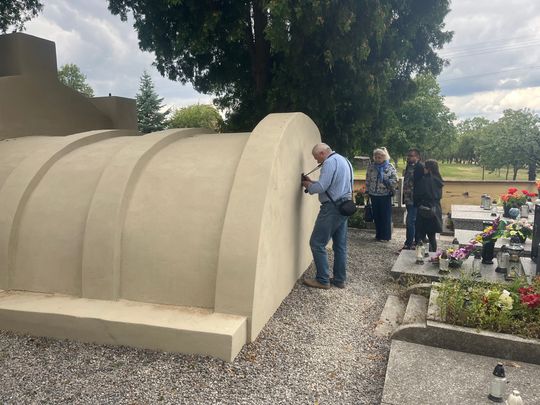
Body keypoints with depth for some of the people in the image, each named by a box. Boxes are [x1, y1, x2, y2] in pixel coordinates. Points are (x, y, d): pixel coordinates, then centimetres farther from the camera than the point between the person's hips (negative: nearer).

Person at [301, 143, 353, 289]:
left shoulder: (330, 162, -12)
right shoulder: (345, 161, 19)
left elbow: (322, 187, -20)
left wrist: (308, 186, -1)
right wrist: (311, 182, 16)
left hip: (332, 208, -10)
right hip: (344, 206, 10)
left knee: (317, 243, -3)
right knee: (340, 246, 11)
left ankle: (323, 280, 1)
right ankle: (339, 280, 17)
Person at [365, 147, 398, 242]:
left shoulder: (390, 167, -4)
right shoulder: (371, 167, 5)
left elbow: (395, 180, -3)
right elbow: (367, 180, 11)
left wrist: (387, 182, -20)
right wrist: (367, 191, 8)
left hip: (385, 195, -3)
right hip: (374, 195, 3)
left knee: (386, 216, 2)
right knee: (376, 216, 10)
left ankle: (386, 236, 13)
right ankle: (378, 234, 23)